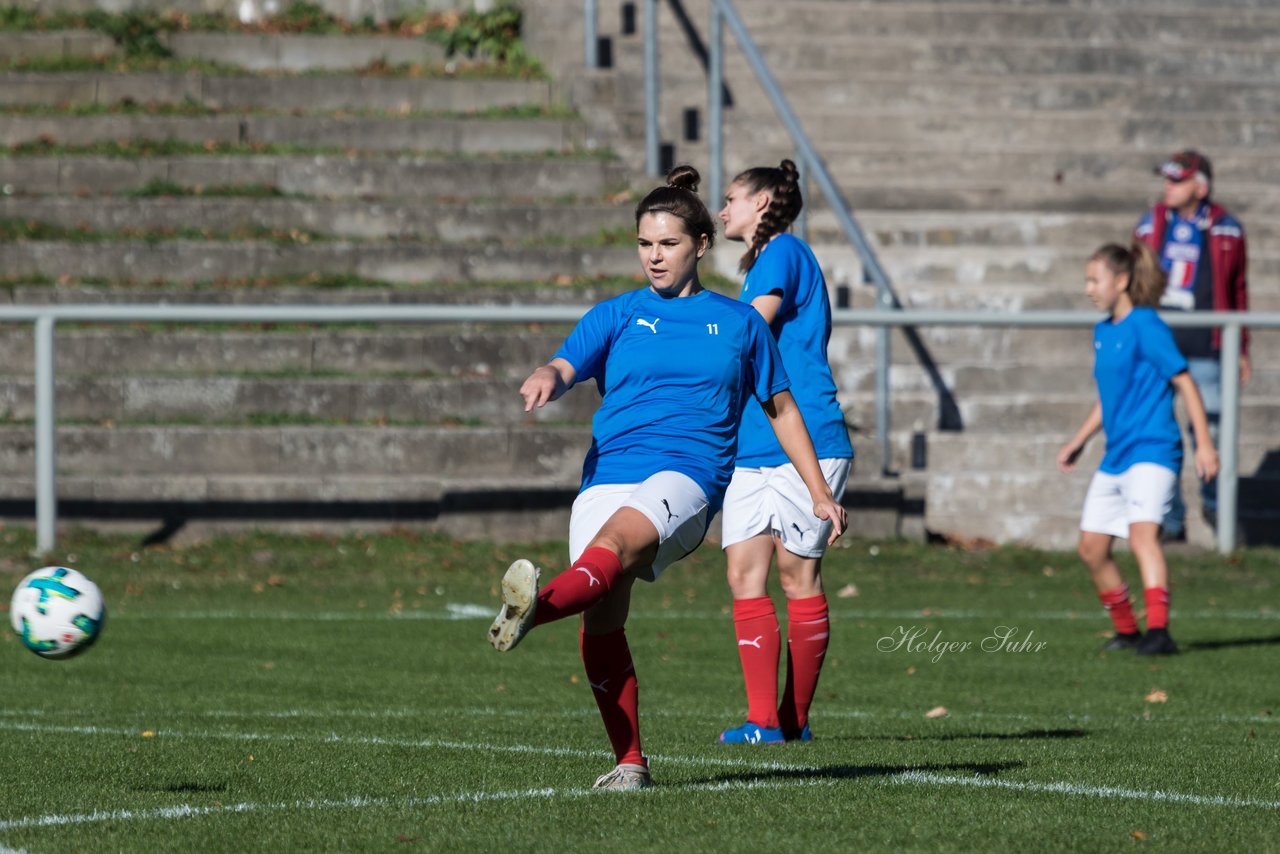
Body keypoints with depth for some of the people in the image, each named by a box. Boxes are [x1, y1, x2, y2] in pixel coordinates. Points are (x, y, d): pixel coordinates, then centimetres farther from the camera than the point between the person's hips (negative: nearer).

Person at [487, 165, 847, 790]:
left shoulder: (739, 323, 18)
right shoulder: (617, 315, 18)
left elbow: (781, 408, 27)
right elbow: (564, 367, 1)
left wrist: (819, 492, 23)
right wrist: (545, 379, -24)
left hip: (688, 474, -2)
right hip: (609, 475, 2)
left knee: (621, 535, -35)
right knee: (601, 614, -15)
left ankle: (536, 608, -64)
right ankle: (629, 762, -6)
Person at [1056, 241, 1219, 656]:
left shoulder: (1145, 326, -11)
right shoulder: (1102, 332, 14)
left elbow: (1184, 381, -12)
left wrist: (1204, 443, -16)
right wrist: (1078, 441, 26)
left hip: (1152, 449, -9)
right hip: (1115, 457, 9)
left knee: (1142, 533, -26)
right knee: (1091, 548, 9)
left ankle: (1159, 632, -35)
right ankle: (1127, 631, 24)